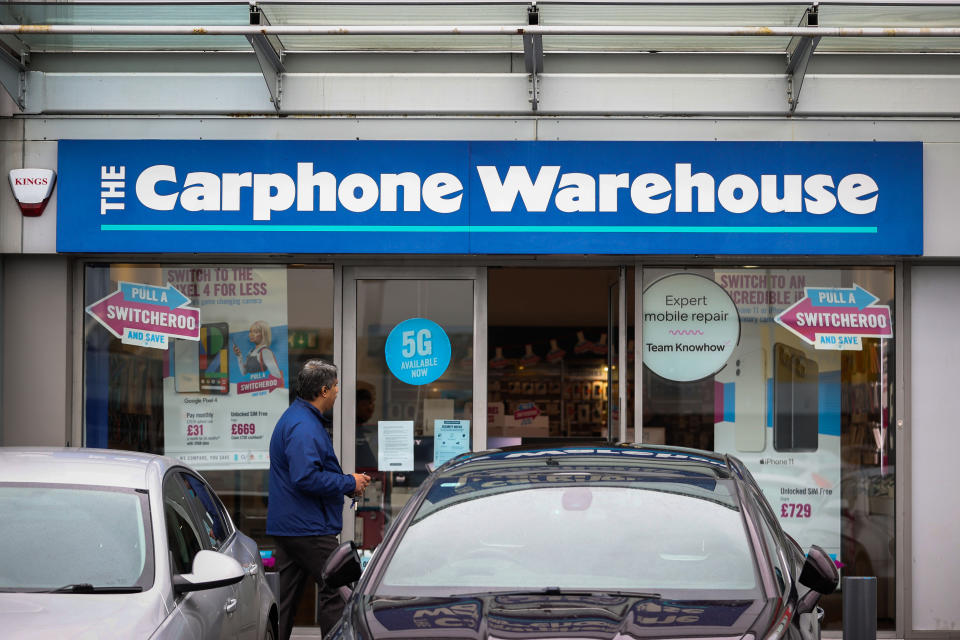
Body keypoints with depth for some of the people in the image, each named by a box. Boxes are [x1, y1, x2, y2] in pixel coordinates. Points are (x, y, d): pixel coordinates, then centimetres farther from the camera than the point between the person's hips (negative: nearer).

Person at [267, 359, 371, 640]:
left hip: (287, 526, 11)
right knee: (335, 588, -5)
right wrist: (349, 483, -15)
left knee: (285, 596, 10)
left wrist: (346, 483, 16)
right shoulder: (303, 427, -17)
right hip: (307, 527, -11)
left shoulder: (298, 418, 18)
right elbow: (306, 477, -26)